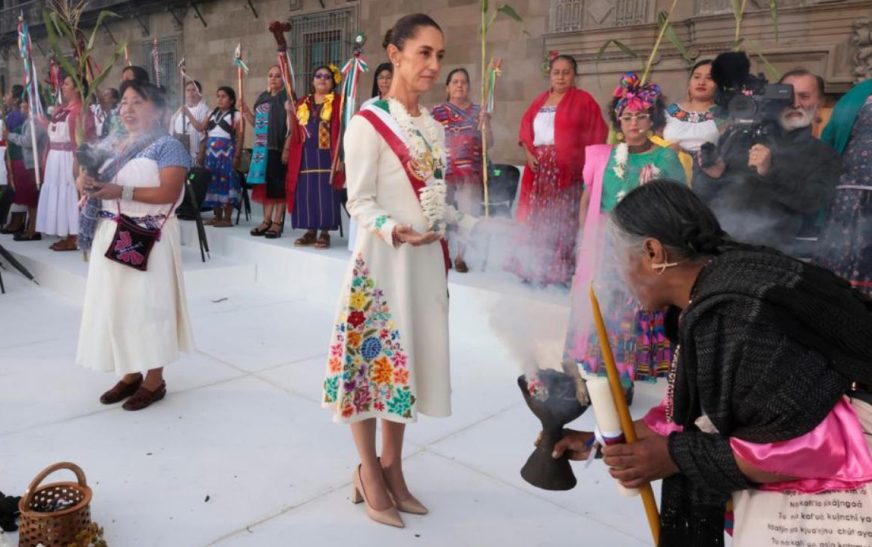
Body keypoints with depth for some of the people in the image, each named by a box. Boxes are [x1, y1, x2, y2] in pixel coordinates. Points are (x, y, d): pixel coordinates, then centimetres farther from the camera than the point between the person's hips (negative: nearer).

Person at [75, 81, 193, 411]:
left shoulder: (167, 146, -9)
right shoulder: (116, 146, 16)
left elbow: (170, 193, -19)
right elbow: (105, 185, 22)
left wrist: (123, 192, -23)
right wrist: (86, 182, 0)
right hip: (112, 235, 8)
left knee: (147, 305, -2)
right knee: (116, 304, 11)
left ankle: (154, 381, 10)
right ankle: (131, 374, 23)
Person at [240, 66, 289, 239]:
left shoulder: (287, 98, -5)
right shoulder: (262, 98, 16)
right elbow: (257, 123, 20)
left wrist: (287, 149, -18)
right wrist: (245, 111, 5)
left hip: (278, 149, -7)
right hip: (262, 150, 7)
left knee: (278, 185, -3)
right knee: (264, 184, 8)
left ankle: (277, 222, 3)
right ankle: (267, 220, 16)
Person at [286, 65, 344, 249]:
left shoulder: (337, 102, 1)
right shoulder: (303, 102, 15)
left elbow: (341, 131, -6)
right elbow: (295, 131, 14)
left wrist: (339, 156, -14)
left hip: (325, 156, -4)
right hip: (305, 156, 5)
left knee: (325, 195, -4)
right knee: (306, 195, 5)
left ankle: (325, 233, 3)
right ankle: (310, 231, 15)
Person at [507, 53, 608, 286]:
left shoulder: (583, 99, 2)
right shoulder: (539, 101, 16)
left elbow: (597, 133, -2)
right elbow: (526, 130, 15)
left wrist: (585, 161, -10)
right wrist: (528, 154, -2)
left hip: (567, 170, -4)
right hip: (539, 168, 4)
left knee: (563, 219, -5)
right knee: (536, 217, 5)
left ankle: (560, 270, 2)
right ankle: (534, 267, 13)